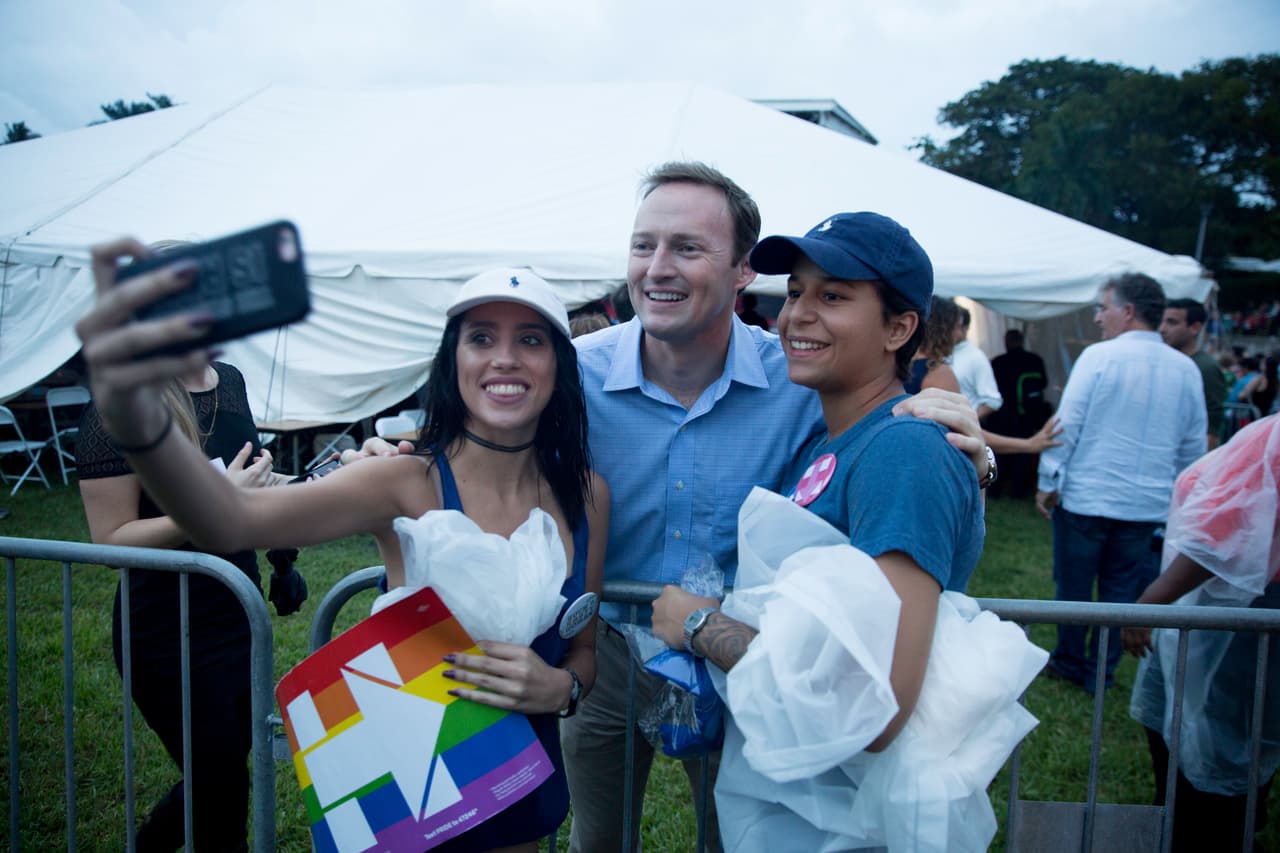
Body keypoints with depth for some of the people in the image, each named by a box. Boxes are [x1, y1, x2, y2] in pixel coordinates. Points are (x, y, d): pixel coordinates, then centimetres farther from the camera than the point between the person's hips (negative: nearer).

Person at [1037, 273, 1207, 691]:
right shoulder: (1186, 369, 4)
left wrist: (1048, 481, -4)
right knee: (1121, 591, 13)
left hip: (1085, 496, -4)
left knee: (1074, 586, 10)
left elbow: (1067, 423, -11)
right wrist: (1177, 495, 21)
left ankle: (1069, 663, 23)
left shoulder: (1099, 356, -11)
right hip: (1147, 504, 4)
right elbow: (1193, 445, 10)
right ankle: (1101, 670, 21)